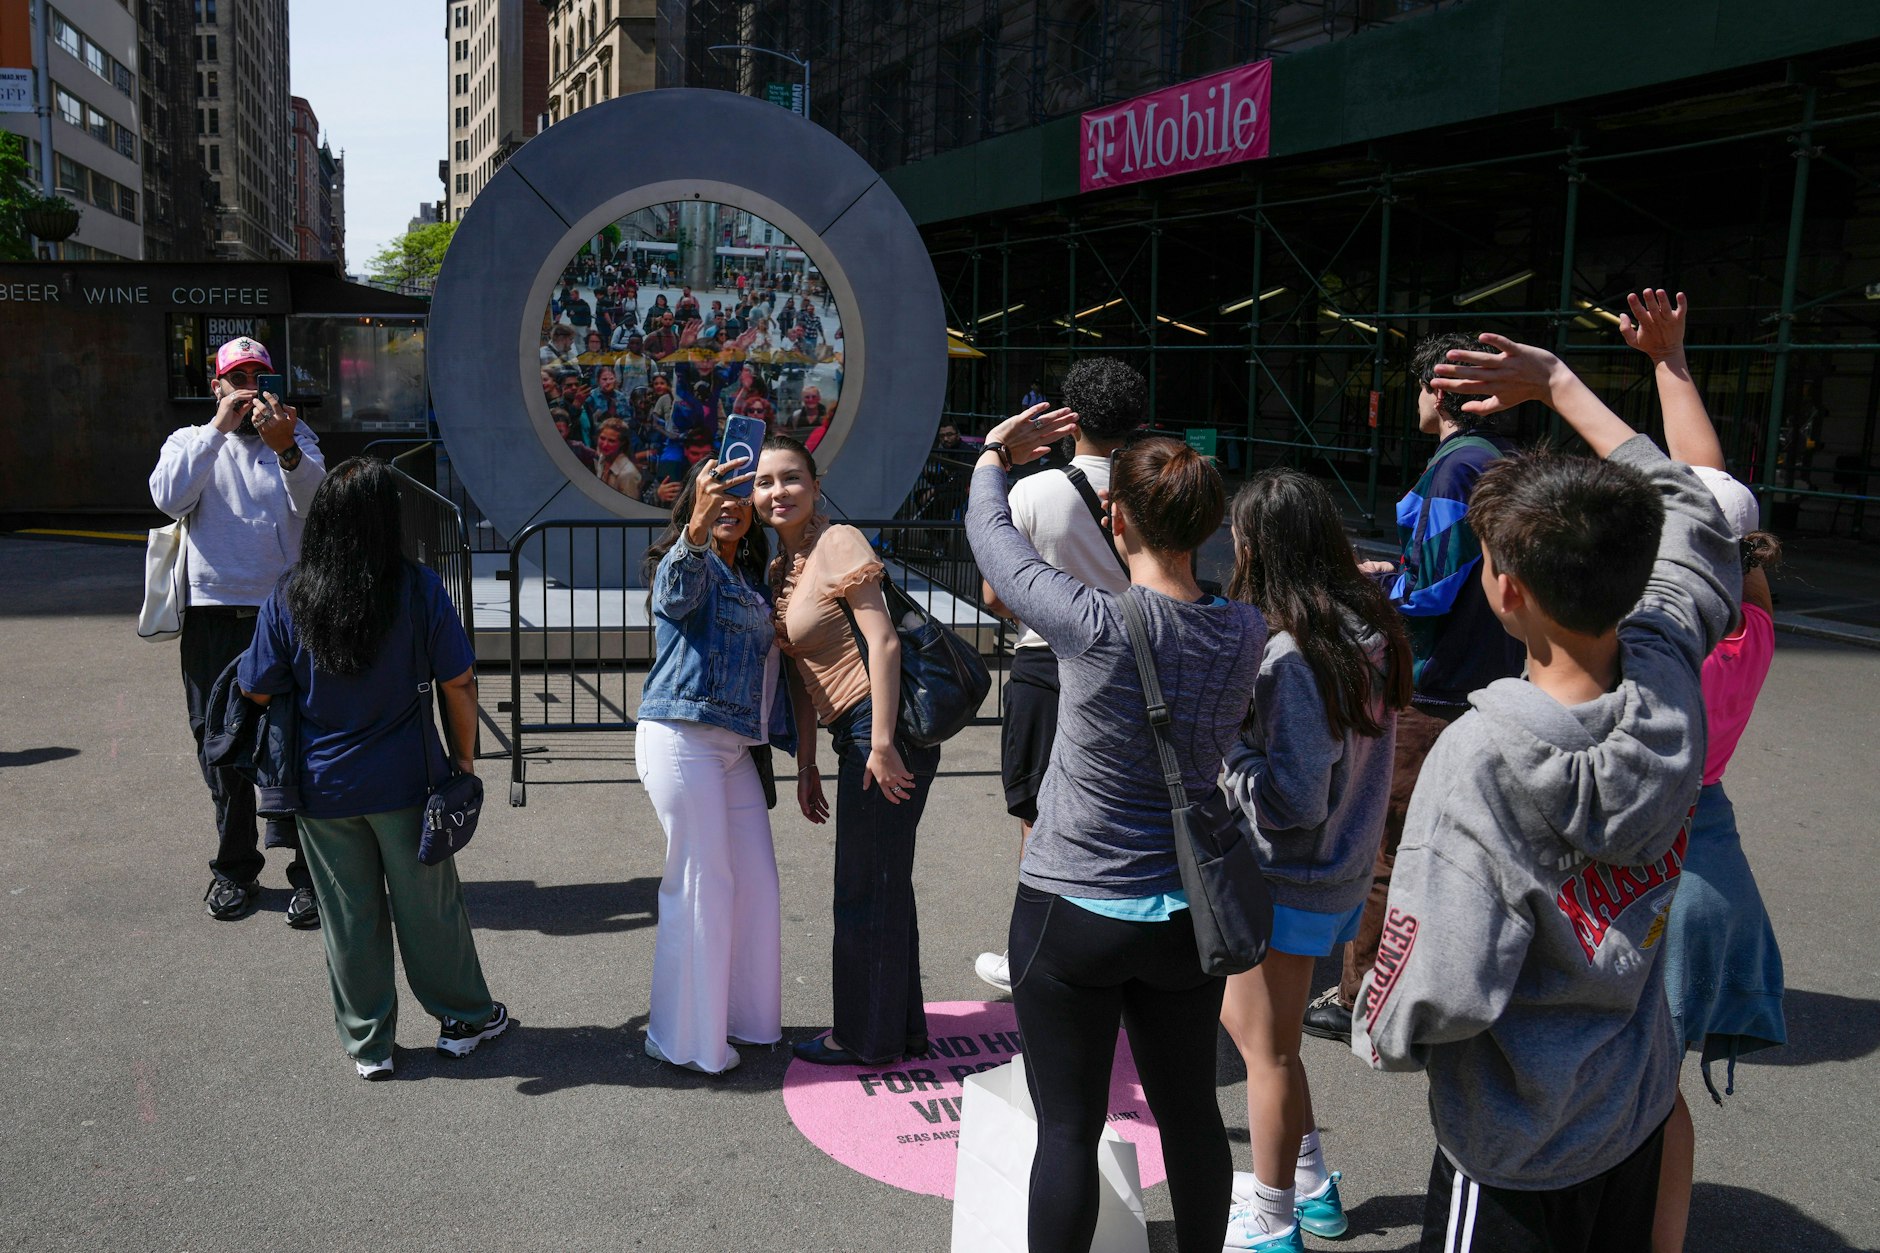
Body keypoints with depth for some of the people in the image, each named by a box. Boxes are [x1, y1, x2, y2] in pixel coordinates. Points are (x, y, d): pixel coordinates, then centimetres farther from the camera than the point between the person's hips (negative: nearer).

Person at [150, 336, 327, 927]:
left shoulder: (297, 438, 10)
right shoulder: (190, 442, 12)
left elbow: (314, 501, -11)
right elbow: (169, 497, -10)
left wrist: (285, 450, -30)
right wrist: (218, 428, -14)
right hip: (214, 613, 1)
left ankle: (307, 871, 5)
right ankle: (235, 868, 21)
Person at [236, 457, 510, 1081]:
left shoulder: (288, 598, -10)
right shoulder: (419, 589, -14)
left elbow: (259, 690, -4)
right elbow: (459, 683, -11)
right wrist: (463, 759, 2)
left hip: (323, 787, 1)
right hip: (405, 780, -1)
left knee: (349, 917, 14)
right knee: (429, 905, 15)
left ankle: (368, 1045, 27)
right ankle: (464, 1018, 30)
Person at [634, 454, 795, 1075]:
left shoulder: (754, 582, 21)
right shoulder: (687, 566, -5)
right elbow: (679, 588, -30)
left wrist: (794, 744, 21)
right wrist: (697, 526, -48)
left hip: (735, 747, 8)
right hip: (682, 739, -8)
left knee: (756, 882, 10)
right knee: (700, 884, -4)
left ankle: (744, 1017, 26)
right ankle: (683, 1039, 8)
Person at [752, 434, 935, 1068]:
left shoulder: (838, 541, -11)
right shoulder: (781, 569, 16)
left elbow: (883, 642, -18)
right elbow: (802, 672, 19)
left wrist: (882, 744, -22)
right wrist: (806, 764, 18)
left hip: (884, 729, -9)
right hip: (855, 735, 9)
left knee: (866, 889, 2)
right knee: (883, 885, 17)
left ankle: (868, 1038, 17)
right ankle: (902, 1029, 30)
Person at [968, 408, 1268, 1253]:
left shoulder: (1094, 624, -21)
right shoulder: (1244, 635, -9)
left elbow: (991, 535, -4)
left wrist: (995, 456, 14)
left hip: (1072, 914, -4)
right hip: (1189, 918, 5)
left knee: (1069, 1128, 7)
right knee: (1190, 1116, 20)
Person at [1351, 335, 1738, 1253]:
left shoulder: (1479, 761, -33)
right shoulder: (1669, 675, -15)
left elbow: (1423, 1013, -33)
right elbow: (1687, 512, 6)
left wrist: (1373, 1027, -11)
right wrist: (1559, 385, 12)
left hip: (1521, 1151, -6)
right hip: (1641, 1106, 7)